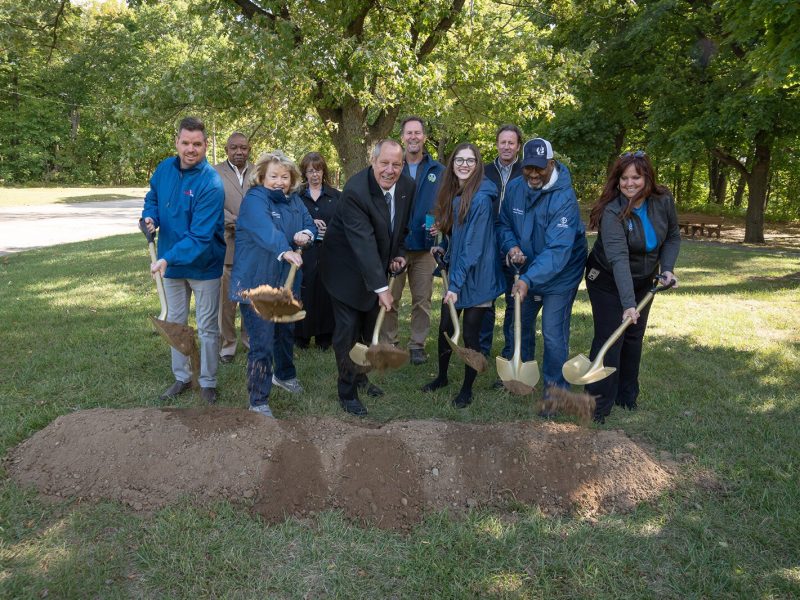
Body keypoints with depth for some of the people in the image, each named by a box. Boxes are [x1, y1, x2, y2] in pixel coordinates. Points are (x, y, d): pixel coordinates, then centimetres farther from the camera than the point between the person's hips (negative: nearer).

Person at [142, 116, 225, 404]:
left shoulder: (211, 183, -24)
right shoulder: (164, 168, -5)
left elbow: (201, 235, -28)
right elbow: (153, 198, 13)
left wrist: (168, 259, -36)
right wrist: (150, 216, -10)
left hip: (204, 264, -6)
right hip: (171, 263, 6)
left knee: (207, 327, 7)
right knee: (175, 322, 16)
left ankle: (207, 382, 22)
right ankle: (181, 377, 32)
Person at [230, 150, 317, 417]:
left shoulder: (294, 200, 8)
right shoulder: (254, 200, -17)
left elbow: (309, 223, 10)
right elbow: (266, 230, -35)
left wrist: (306, 234, -14)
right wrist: (285, 251, -52)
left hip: (286, 280, 8)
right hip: (257, 282, -8)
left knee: (286, 331, 25)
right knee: (262, 342, -9)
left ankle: (284, 375, 49)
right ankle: (258, 401, 2)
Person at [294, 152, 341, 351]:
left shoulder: (336, 196, 11)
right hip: (304, 254, -1)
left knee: (326, 293, 1)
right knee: (304, 294, -2)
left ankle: (324, 337, 11)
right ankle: (302, 335, 9)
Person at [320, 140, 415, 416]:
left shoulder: (407, 186, -7)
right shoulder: (355, 191, -29)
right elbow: (364, 242, -34)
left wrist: (399, 253, -1)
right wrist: (381, 287, -36)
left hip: (378, 266, 7)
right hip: (348, 267, -7)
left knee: (371, 326, 17)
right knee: (348, 329, -3)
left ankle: (361, 376, 36)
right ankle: (347, 392, 11)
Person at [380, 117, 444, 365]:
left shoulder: (438, 171, 6)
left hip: (424, 246, 1)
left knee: (422, 300, 7)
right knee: (389, 298, 4)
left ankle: (417, 345, 18)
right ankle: (387, 343, 17)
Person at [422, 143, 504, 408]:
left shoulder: (481, 198, -19)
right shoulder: (452, 195, 6)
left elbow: (474, 246, -22)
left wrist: (456, 283, -23)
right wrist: (443, 248, 3)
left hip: (475, 276, -7)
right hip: (455, 272, 7)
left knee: (470, 334, 3)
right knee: (445, 328, 13)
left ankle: (467, 389, 21)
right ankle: (442, 376, 35)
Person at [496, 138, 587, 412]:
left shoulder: (564, 198, -26)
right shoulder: (514, 188, -7)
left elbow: (558, 249, -33)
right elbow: (503, 224, 6)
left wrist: (529, 279, -42)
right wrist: (510, 245, -16)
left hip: (559, 275, -6)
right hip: (524, 273, 6)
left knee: (553, 335, -5)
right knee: (516, 326, 18)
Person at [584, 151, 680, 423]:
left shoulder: (663, 201, -12)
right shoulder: (612, 211, -29)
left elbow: (673, 236, 5)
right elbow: (618, 258, -39)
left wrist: (667, 267, -12)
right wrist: (628, 303, -46)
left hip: (643, 281, 5)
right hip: (608, 281, -5)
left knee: (634, 338, 13)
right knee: (609, 339, -8)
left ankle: (626, 396, 28)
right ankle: (599, 405, 1)